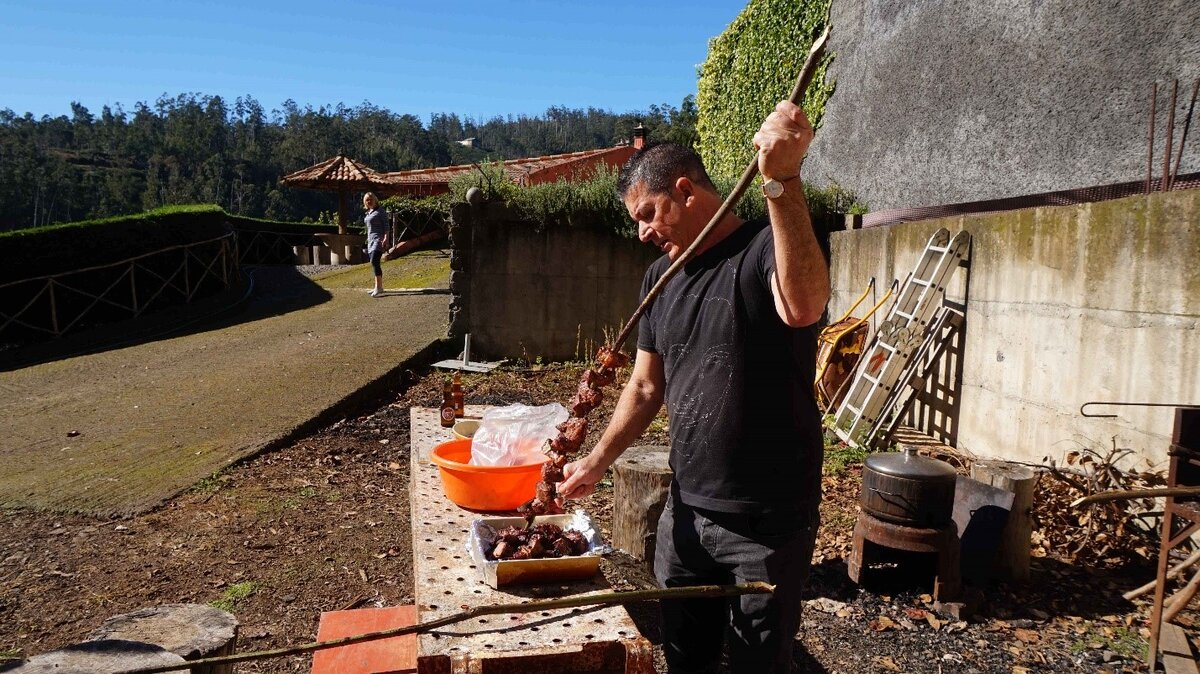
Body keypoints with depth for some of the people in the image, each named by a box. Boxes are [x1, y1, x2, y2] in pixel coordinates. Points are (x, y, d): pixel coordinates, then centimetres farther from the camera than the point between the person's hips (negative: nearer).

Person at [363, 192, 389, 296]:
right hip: (371, 240, 9)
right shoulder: (368, 213, 18)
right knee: (374, 264, 8)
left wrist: (386, 238, -20)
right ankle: (379, 287, 14)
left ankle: (378, 287, -22)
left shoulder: (380, 211, -6)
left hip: (379, 240, -9)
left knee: (374, 261, -20)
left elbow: (386, 226, -11)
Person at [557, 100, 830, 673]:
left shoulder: (769, 247, -13)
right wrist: (596, 462, 4)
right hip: (687, 510, 6)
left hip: (769, 522, -6)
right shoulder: (661, 276, 7)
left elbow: (803, 307, -37)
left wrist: (782, 181, -43)